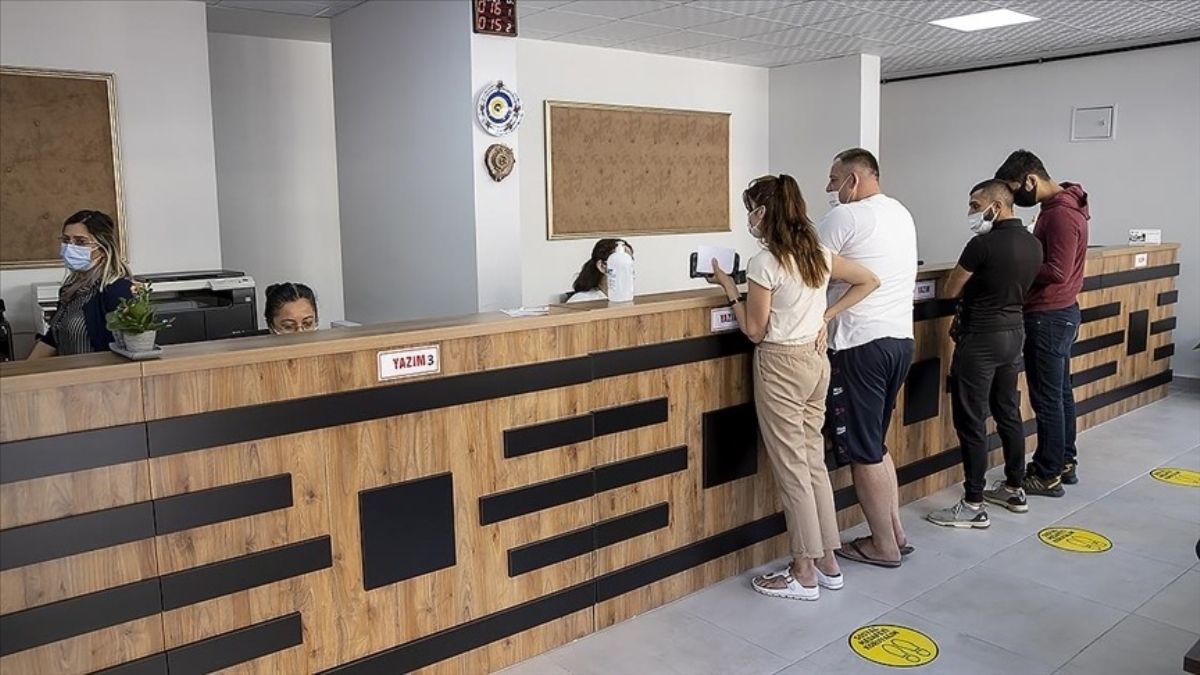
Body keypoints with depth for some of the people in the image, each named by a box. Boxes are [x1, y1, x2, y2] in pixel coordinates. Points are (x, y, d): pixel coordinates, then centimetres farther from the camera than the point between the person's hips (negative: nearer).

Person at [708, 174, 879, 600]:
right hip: (816, 361, 8)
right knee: (814, 461, 15)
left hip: (781, 366, -7)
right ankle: (827, 563, 24)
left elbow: (754, 331, -13)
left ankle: (804, 574, 12)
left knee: (792, 468, 2)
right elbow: (869, 281, 14)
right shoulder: (819, 254, 5)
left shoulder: (764, 264, -17)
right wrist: (826, 315, 11)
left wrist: (728, 287, -4)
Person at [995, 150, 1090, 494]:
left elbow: (1057, 272, -25)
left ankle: (1048, 475, 8)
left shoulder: (1061, 214, -21)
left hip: (1050, 317, -10)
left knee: (1046, 398, -1)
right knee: (1060, 392, 18)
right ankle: (1065, 462, 29)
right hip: (1060, 312, 10)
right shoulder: (1059, 206, 11)